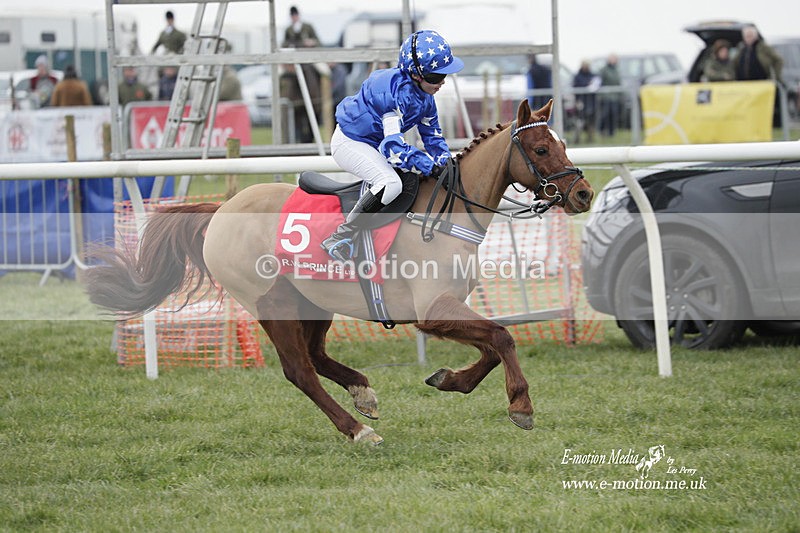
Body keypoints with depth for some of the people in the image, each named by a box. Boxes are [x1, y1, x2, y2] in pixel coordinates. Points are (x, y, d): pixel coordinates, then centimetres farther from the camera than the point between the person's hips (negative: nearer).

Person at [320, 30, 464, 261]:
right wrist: (431, 167, -33)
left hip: (374, 143, 10)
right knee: (391, 183, -31)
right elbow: (393, 146, -34)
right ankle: (339, 238, -26)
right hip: (349, 143, -10)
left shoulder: (425, 96, -1)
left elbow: (432, 135, 8)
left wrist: (445, 163, -8)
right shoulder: (397, 92, -31)